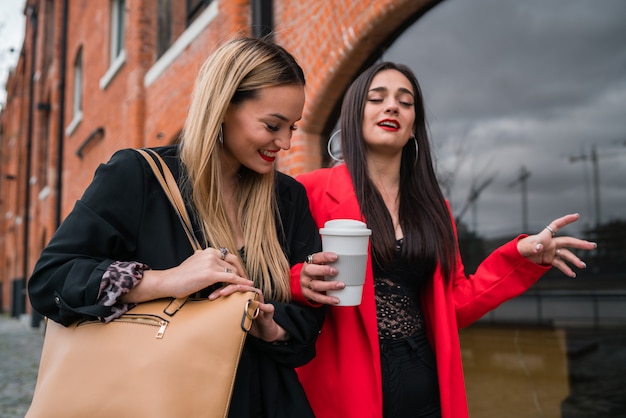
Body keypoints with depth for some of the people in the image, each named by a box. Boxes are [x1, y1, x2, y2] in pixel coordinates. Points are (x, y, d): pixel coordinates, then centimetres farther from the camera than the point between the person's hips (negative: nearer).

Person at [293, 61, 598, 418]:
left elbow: (454, 306, 8)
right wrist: (304, 284, -28)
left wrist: (522, 256, 0)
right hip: (345, 388, -4)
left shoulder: (432, 205, 8)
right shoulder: (313, 190, -8)